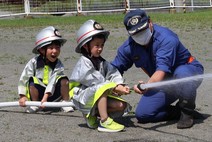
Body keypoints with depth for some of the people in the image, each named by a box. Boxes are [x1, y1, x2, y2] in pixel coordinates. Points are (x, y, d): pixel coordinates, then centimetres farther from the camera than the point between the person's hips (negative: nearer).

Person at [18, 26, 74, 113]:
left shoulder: (58, 64, -10)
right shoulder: (34, 62, -11)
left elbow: (53, 81, -22)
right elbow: (23, 79, -8)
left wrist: (46, 96, -34)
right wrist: (23, 96, -14)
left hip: (52, 94, 0)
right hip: (37, 94, 0)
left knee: (64, 80, -23)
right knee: (32, 80, -29)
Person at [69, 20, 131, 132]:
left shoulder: (102, 62, 10)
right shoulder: (83, 63, -14)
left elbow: (113, 74, -3)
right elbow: (96, 81, -22)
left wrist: (121, 86, -23)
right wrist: (115, 88, -24)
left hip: (100, 97, 8)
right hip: (82, 97, -8)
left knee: (121, 105, -9)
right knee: (102, 89, -35)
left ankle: (93, 114, 6)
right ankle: (104, 122, -34)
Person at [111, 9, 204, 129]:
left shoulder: (166, 38, -28)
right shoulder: (129, 47, -9)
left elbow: (162, 70, -41)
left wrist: (148, 85, -59)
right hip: (164, 84, 6)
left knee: (181, 73, -42)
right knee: (142, 114, -12)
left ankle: (187, 111, -18)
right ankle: (178, 111, 7)